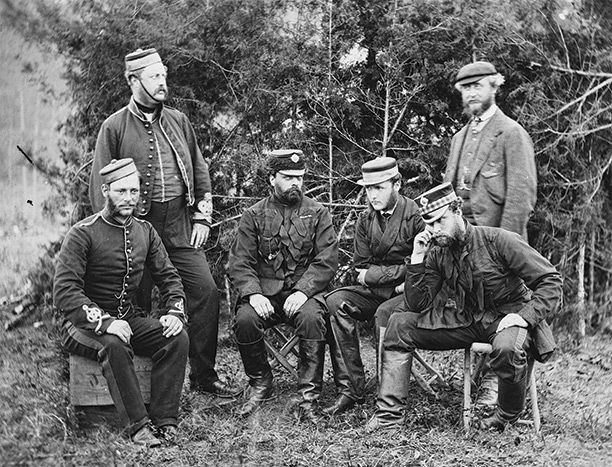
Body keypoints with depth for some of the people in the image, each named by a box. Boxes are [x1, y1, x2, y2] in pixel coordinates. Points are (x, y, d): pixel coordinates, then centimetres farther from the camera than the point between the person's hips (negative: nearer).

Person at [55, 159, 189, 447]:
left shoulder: (145, 232, 5)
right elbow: (64, 291, -21)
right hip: (85, 324, -5)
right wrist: (105, 323, -32)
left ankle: (164, 420, -18)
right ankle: (137, 426, -29)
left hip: (130, 318, 6)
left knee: (177, 338, -19)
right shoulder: (83, 234, -14)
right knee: (115, 346, -37)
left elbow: (168, 277, 10)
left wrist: (174, 313, -10)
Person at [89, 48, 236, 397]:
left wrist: (203, 217, 7)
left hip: (181, 225, 3)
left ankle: (204, 375, 8)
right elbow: (101, 184, -2)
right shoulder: (115, 127, -2)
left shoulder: (178, 121, 10)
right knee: (136, 304, 4)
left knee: (206, 292, -4)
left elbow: (200, 169, 15)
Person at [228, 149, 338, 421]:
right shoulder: (254, 216, 9)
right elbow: (239, 263, 2)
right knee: (244, 320, -28)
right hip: (264, 290, 1)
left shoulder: (317, 213, 8)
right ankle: (260, 384, -2)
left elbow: (326, 261, -2)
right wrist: (253, 294, -17)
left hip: (304, 290, -1)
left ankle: (309, 395, -21)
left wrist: (302, 291, -18)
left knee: (311, 318, -33)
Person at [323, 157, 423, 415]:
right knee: (336, 302, -20)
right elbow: (361, 269, 8)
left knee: (385, 313, -35)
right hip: (376, 291, 6)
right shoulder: (366, 220, 8)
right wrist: (399, 272, -10)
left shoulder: (415, 216, -10)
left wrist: (373, 275, -11)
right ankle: (350, 388, -20)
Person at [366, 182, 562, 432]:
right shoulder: (437, 254, 0)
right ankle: (388, 413, -8)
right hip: (468, 319, 6)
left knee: (507, 348, -42)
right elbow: (416, 307, -4)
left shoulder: (498, 240, -15)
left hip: (508, 317, -5)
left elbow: (551, 281, -14)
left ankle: (508, 415, -9)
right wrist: (417, 258, -13)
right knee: (400, 323, -7)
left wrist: (524, 317, -27)